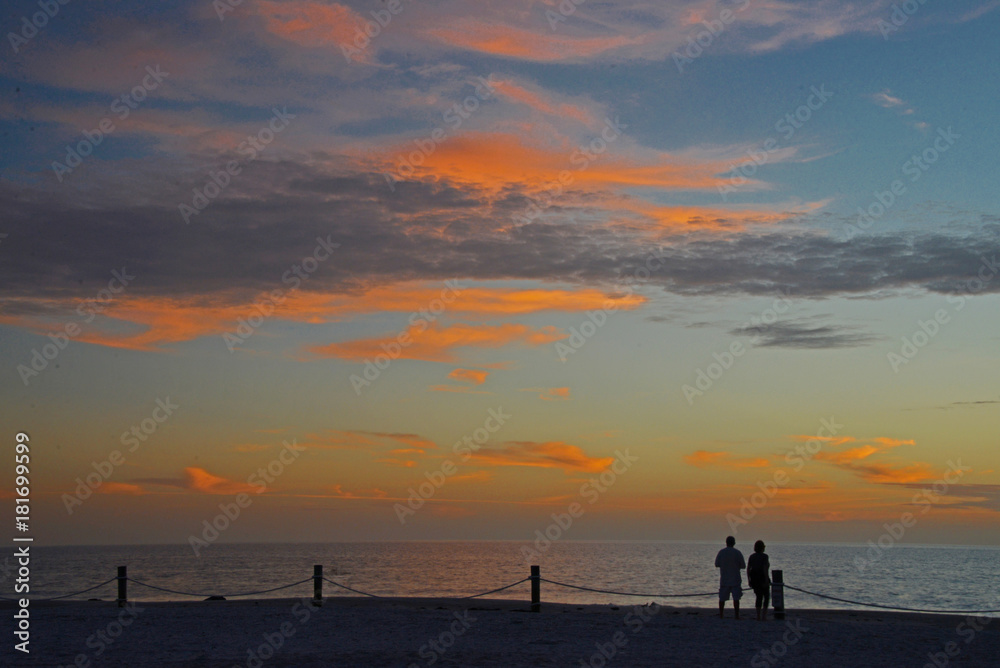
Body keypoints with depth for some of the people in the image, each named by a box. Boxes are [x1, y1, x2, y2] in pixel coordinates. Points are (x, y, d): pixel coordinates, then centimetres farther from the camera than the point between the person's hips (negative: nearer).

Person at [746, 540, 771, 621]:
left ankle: (758, 616, 7)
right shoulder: (764, 556, -10)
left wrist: (748, 580, 9)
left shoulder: (752, 556, 6)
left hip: (754, 579, 5)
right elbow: (765, 568, -18)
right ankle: (764, 614, -2)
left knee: (759, 597, 13)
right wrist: (767, 580, -18)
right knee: (767, 596, 10)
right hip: (763, 579, -5)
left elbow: (748, 568, 3)